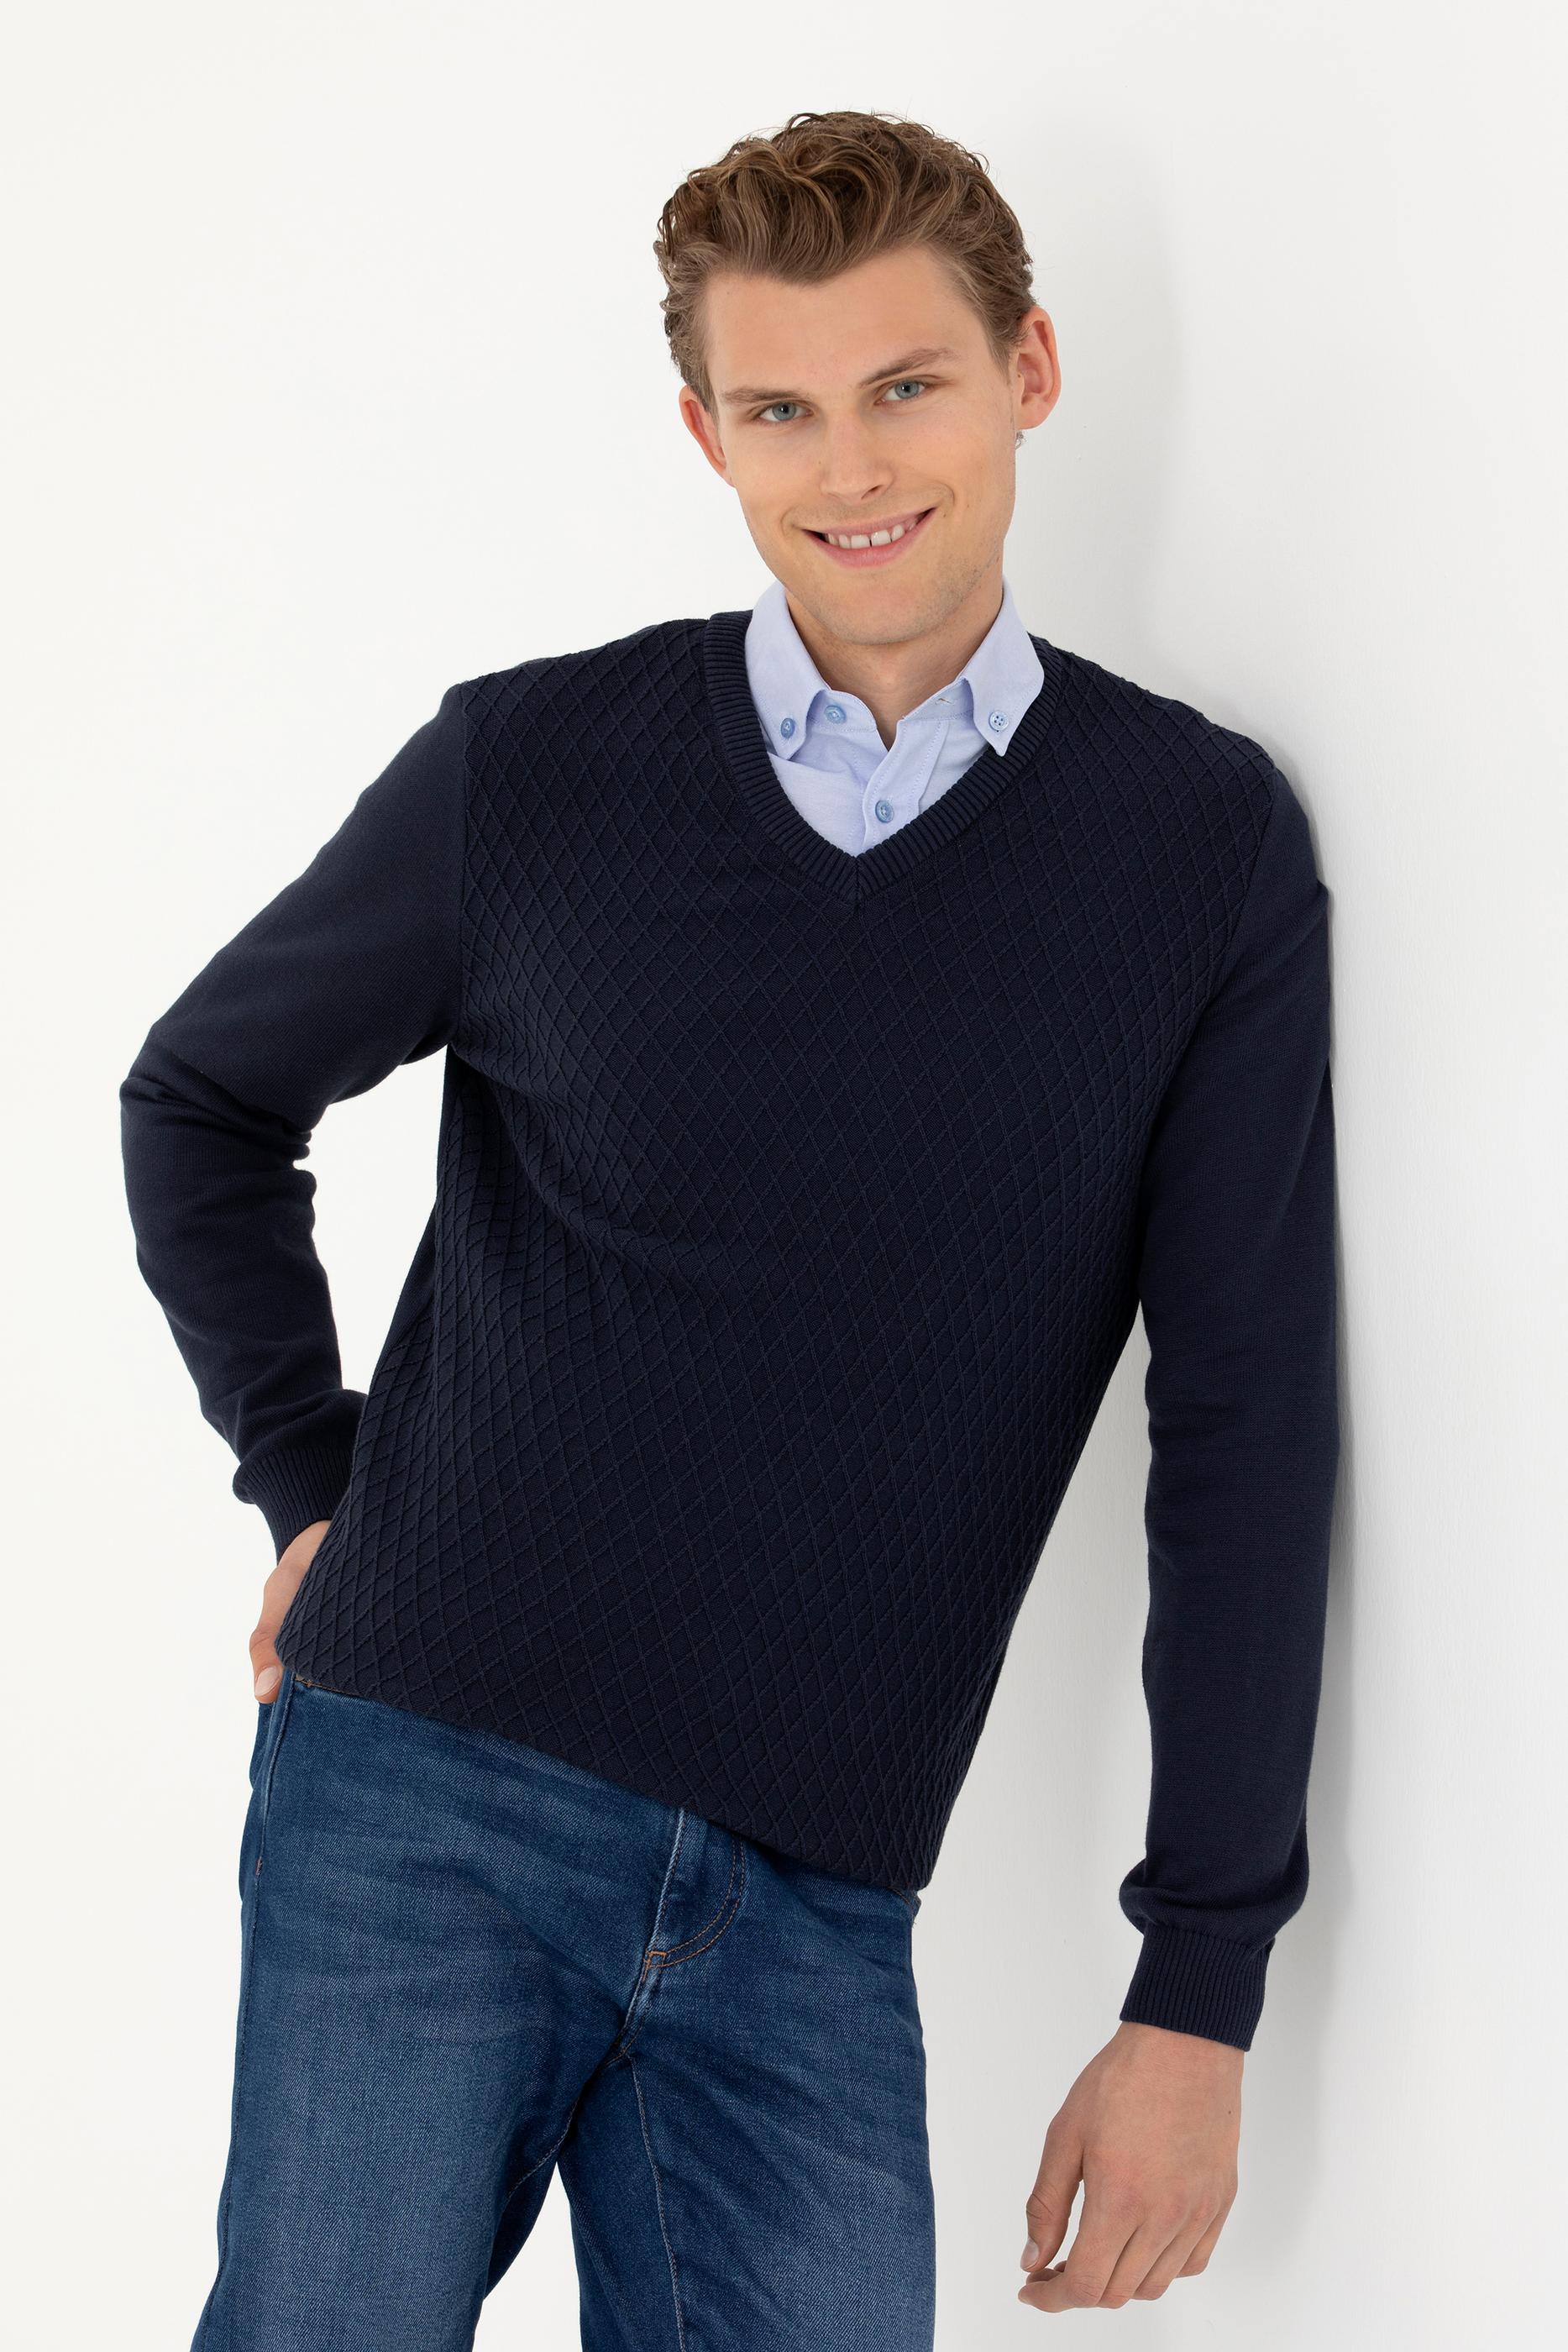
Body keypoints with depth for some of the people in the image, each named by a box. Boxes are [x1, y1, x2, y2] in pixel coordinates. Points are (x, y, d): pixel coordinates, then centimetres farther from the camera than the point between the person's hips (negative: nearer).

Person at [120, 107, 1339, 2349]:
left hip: (817, 1903, 1)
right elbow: (203, 1096, 16)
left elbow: (1243, 1426, -1)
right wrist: (310, 1475, 6)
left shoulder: (1206, 843, 0)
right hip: (428, 1799, -1)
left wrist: (1198, 1993, -3)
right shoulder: (531, 773, -1)